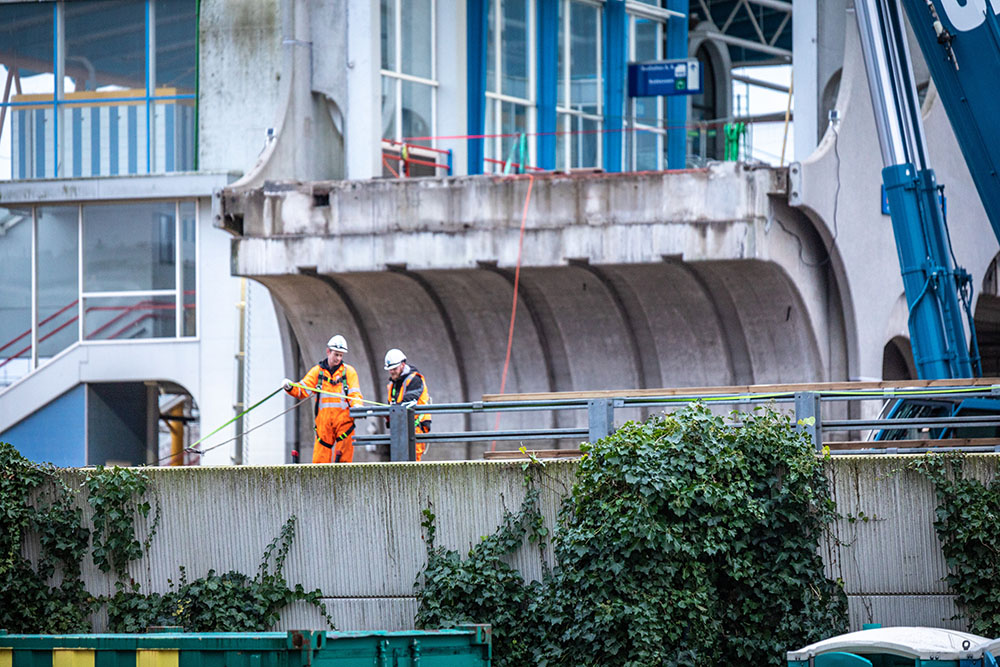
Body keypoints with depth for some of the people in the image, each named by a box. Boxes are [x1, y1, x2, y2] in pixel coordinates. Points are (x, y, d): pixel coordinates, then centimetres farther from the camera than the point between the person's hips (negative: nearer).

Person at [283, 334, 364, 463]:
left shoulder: (349, 371, 9)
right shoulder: (317, 371, 12)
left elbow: (355, 394, 1)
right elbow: (302, 390, 6)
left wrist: (356, 405, -21)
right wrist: (290, 388, -15)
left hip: (344, 422, -1)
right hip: (323, 422, 1)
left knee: (343, 460, -4)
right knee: (320, 459, -3)